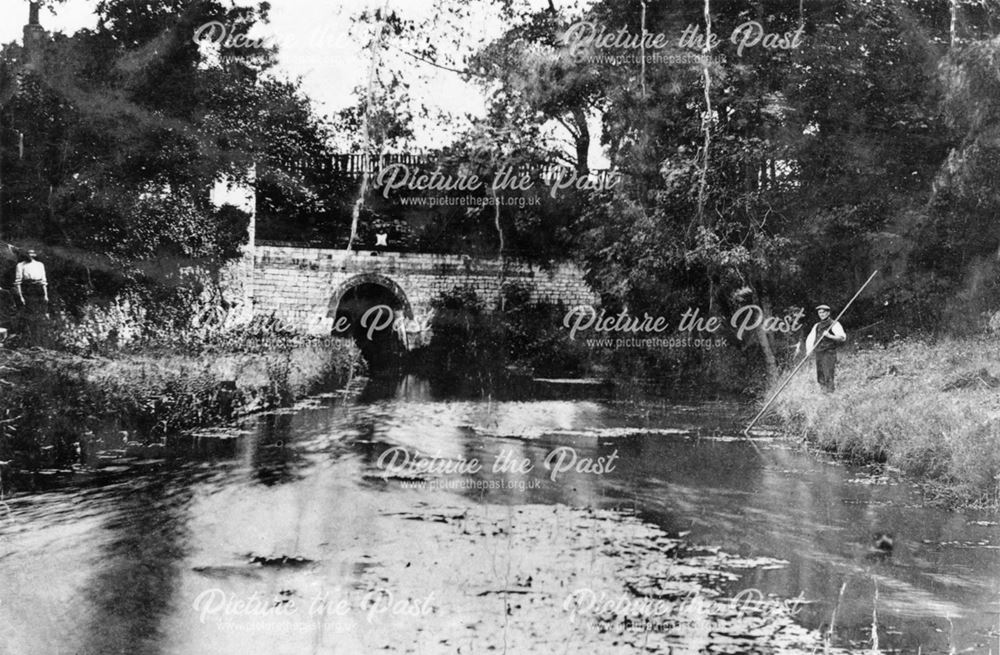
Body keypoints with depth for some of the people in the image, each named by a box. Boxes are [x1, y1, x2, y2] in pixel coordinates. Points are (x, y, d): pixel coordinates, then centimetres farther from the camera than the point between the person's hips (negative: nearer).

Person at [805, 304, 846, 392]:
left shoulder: (834, 324, -3)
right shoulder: (817, 325, 16)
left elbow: (843, 337, -14)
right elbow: (810, 338, 20)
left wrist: (829, 336, -26)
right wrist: (809, 349, 4)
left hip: (829, 354, -6)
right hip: (819, 354, 6)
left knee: (828, 377, -11)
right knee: (820, 378, 8)